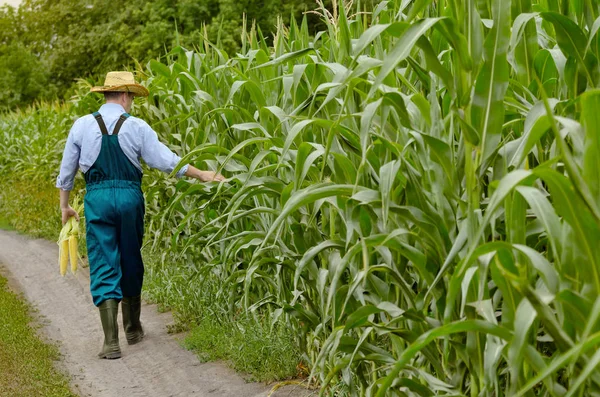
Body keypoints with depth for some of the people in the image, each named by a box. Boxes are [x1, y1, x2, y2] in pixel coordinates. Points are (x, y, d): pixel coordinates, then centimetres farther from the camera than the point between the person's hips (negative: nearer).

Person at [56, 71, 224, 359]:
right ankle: (133, 328, 31)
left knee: (103, 267, 0)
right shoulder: (137, 127, -2)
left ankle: (111, 341, -7)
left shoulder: (82, 126, 3)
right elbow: (166, 160, -3)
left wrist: (65, 206, 21)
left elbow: (66, 170, 9)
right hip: (129, 196, 0)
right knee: (131, 262, 17)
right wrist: (203, 175, 6)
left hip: (97, 198, 0)